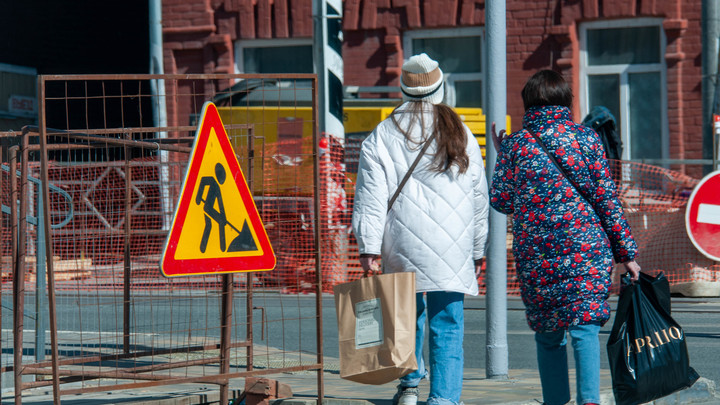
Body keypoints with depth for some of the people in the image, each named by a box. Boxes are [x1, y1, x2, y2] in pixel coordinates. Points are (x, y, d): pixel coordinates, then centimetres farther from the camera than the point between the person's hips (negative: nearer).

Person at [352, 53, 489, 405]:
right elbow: (479, 197, 13)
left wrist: (369, 247, -3)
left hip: (402, 248, 0)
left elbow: (371, 198, -2)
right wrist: (478, 249, 20)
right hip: (452, 250, 0)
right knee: (448, 327, 0)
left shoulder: (382, 136, 5)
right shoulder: (460, 133, 9)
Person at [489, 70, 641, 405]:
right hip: (586, 248, -1)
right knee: (585, 327, -5)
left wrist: (501, 156, 19)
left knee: (548, 336, 12)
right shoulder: (585, 137, 2)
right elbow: (606, 198, 1)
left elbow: (501, 201, 5)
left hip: (536, 253, 1)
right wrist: (626, 252, 5)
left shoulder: (516, 143, 3)